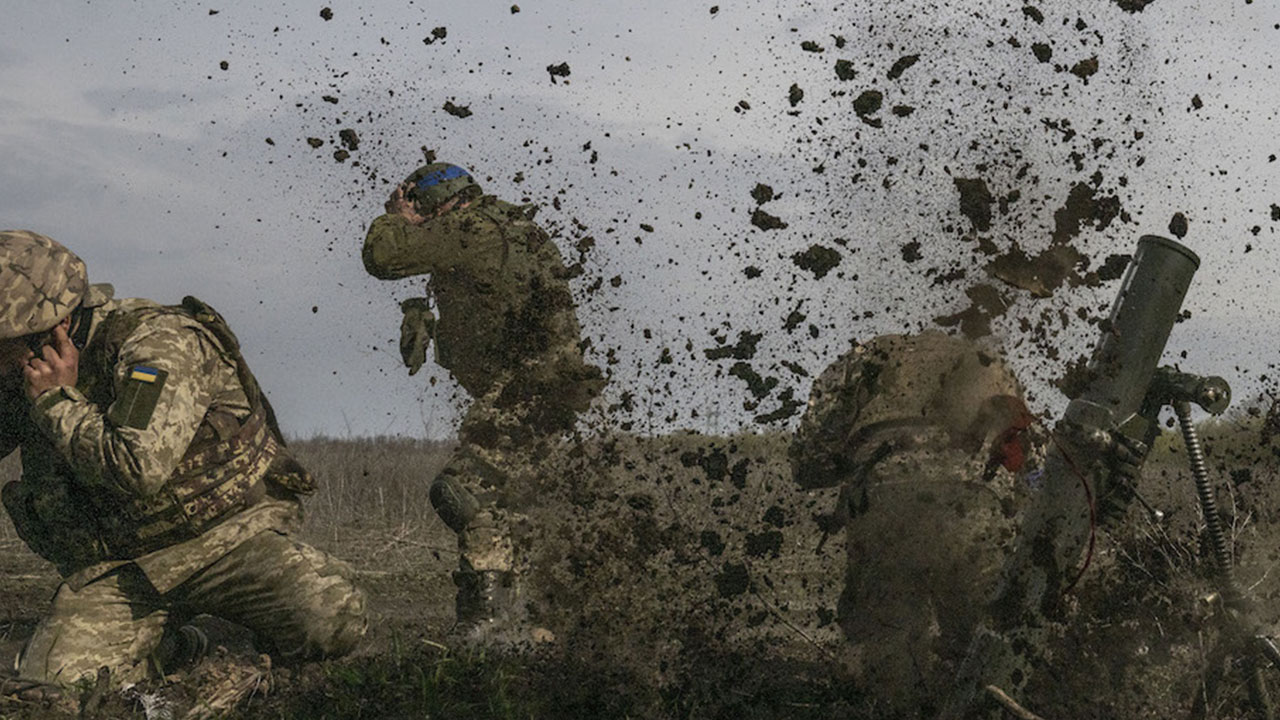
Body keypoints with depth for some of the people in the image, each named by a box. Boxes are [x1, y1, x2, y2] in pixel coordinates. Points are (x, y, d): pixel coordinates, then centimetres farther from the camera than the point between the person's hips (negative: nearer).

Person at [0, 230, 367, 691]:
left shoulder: (157, 343, -18)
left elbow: (137, 471, -31)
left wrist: (59, 401, -21)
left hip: (226, 535, -5)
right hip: (117, 567, 5)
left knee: (332, 623, -31)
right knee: (49, 679, -19)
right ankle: (170, 646, 12)